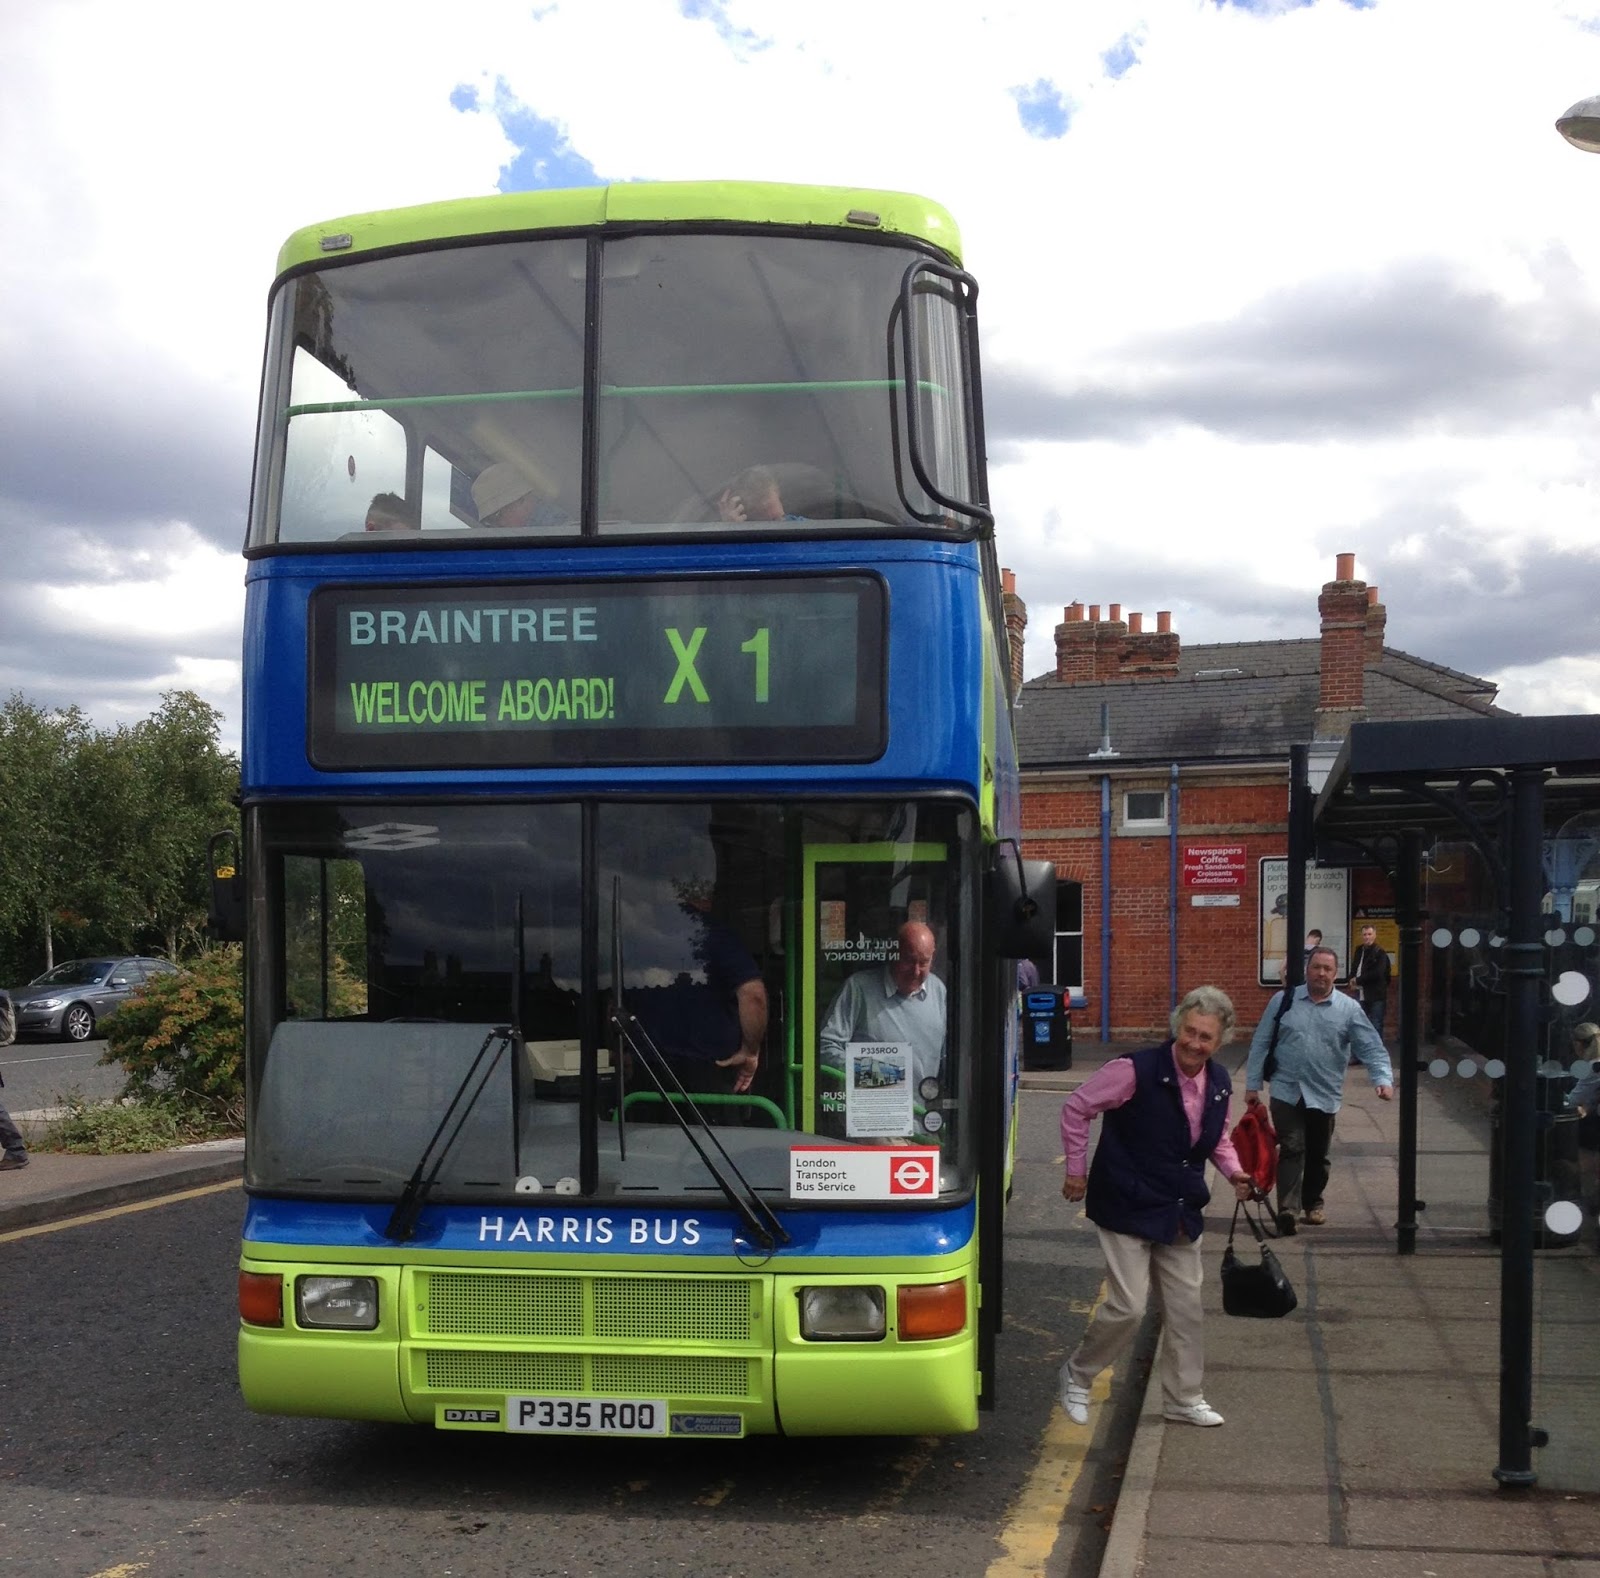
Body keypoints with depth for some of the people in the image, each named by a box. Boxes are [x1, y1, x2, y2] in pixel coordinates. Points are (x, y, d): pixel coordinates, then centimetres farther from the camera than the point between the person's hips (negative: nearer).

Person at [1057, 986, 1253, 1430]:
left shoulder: (1219, 1085, 2)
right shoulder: (1136, 1071, -19)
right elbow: (1077, 1107, -10)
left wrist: (1234, 1172, 2)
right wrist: (1076, 1169, -7)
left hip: (1180, 1214, 7)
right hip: (1128, 1209, -6)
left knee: (1186, 1306, 11)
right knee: (1128, 1306, -8)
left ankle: (1184, 1398, 26)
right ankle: (1077, 1375, 17)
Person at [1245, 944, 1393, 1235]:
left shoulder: (1349, 1009, 0)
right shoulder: (1283, 1001, 1)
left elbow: (1371, 1048, -4)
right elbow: (1261, 1044, 4)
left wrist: (1383, 1079, -20)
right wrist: (1252, 1084, 2)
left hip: (1324, 1096, 1)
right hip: (1286, 1092, -1)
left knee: (1317, 1155, 13)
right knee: (1291, 1150, -12)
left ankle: (1312, 1202, 32)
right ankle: (1288, 1208, -16)